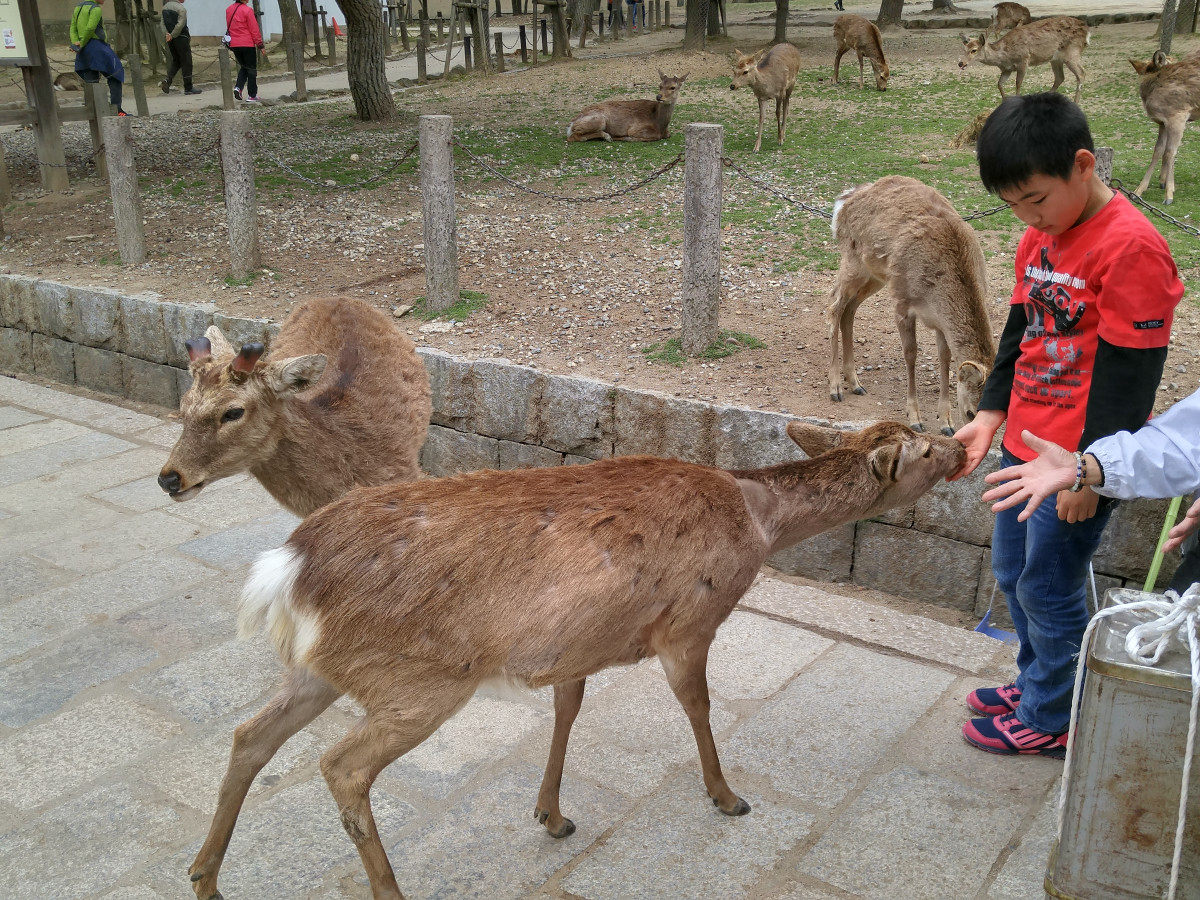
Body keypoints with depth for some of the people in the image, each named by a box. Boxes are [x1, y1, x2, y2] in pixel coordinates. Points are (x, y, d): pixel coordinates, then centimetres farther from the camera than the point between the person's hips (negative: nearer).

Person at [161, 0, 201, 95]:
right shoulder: (181, 9, -15)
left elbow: (163, 24, 7)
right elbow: (180, 25, -21)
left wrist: (169, 34, -1)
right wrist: (172, 35, -11)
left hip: (171, 40, 7)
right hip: (181, 38, -7)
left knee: (175, 61, 19)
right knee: (186, 62, 3)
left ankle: (168, 79, -3)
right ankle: (188, 88, 7)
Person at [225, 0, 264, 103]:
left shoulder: (228, 9, 6)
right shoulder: (247, 10, -13)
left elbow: (229, 27, 14)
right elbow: (254, 29, -12)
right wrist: (260, 44, -5)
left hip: (234, 44, 6)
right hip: (248, 44, -6)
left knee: (243, 67, 21)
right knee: (251, 69, 5)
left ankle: (238, 87, 0)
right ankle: (252, 95, 6)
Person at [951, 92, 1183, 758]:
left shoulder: (1131, 247, -20)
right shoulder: (1038, 240, 7)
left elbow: (1128, 372, -20)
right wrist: (989, 416, 3)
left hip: (1079, 460, -9)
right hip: (1023, 445, 9)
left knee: (1047, 589, 3)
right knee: (1012, 573, 20)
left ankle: (1050, 721, 23)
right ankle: (1037, 682, 40)